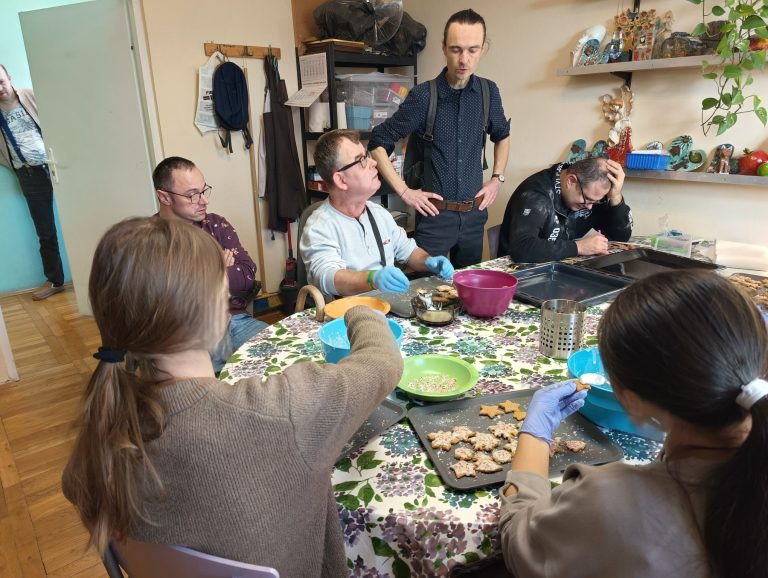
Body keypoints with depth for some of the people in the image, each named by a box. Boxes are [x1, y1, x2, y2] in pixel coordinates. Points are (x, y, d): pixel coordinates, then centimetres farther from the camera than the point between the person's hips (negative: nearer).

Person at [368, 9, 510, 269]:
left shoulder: (489, 92, 2)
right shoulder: (423, 96, -10)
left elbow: (502, 135, 21)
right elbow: (378, 143, -6)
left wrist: (497, 178, 10)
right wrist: (403, 190, -9)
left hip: (474, 214, 4)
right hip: (435, 215, -4)